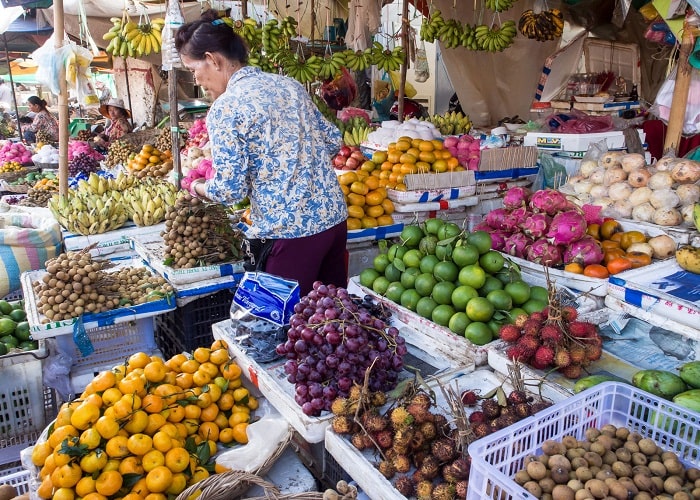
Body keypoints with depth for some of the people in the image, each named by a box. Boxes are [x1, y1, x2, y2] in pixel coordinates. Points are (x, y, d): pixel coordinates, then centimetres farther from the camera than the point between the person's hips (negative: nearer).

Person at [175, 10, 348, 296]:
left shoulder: (225, 108, -10)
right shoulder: (289, 84, 9)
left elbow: (230, 190, -13)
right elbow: (333, 141, 14)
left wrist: (199, 188, 7)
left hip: (289, 233, -7)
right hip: (335, 217, 7)